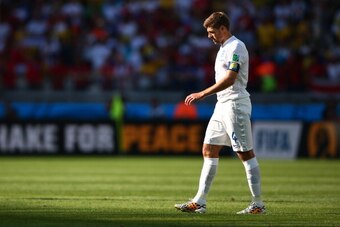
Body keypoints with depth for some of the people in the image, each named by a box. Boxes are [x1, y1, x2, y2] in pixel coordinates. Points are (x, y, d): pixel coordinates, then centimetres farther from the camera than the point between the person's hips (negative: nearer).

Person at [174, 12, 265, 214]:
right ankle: (200, 202, 5)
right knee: (209, 150, 6)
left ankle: (258, 204, -2)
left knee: (246, 153, -6)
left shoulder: (236, 47, -13)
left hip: (235, 104, -10)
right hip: (222, 105, 10)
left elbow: (229, 79, -22)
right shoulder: (224, 48, 18)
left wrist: (202, 94, -23)